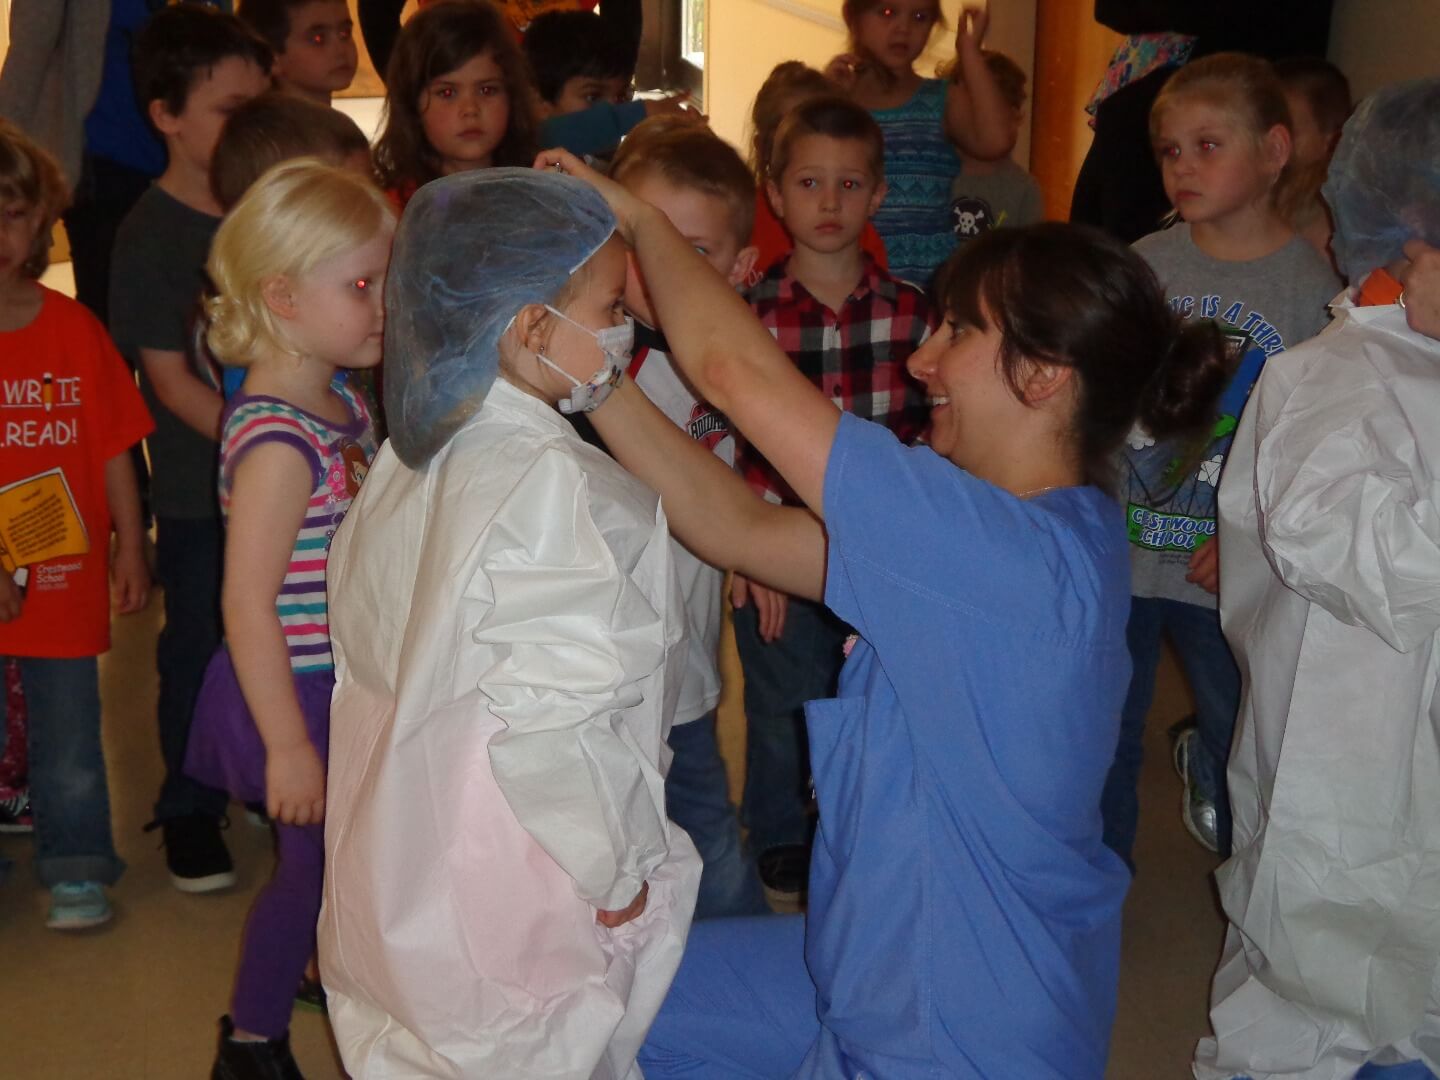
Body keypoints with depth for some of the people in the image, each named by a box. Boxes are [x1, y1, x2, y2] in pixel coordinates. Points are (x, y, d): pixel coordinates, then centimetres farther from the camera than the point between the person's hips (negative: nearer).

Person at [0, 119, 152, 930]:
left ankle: (77, 869, 28)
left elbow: (113, 447, 2)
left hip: (67, 579, 1)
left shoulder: (73, 328, -2)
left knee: (69, 736, 12)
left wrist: (130, 546, 2)